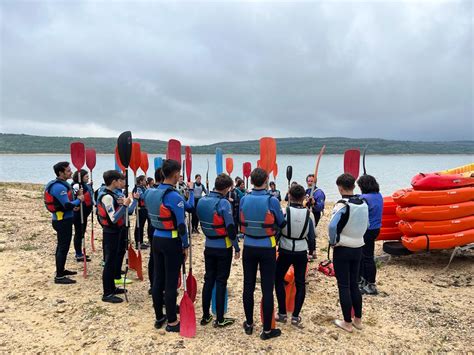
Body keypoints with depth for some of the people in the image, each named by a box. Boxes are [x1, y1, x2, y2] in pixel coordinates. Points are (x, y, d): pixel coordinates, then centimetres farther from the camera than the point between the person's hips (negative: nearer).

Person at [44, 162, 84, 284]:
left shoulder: (61, 184, 11)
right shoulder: (59, 187, -22)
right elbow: (67, 205, -26)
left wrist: (73, 205, 2)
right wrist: (79, 200, -11)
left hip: (62, 220, 11)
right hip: (63, 221, -11)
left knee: (61, 246, 20)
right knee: (63, 247, -5)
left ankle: (61, 270, 33)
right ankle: (59, 276, 1)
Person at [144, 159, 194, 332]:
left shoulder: (150, 193, 4)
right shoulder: (175, 196, -19)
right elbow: (181, 224, -18)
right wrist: (186, 245, -7)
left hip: (157, 239, 7)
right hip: (172, 242, -7)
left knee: (158, 279, 14)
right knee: (171, 282, 1)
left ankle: (159, 317, 26)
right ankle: (172, 322, 12)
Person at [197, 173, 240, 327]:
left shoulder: (201, 201, 1)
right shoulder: (223, 203, -19)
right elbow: (230, 228, -19)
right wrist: (237, 247, -9)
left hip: (209, 246, 6)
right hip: (223, 248, -5)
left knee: (208, 280, 14)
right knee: (221, 282, 4)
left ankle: (205, 316, 22)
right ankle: (220, 319, 13)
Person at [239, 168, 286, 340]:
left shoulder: (244, 199, -4)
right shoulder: (272, 200, -15)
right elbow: (281, 224, -3)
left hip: (249, 248, 4)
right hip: (267, 249, -3)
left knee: (248, 287, 13)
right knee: (267, 289, 5)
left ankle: (249, 324, 28)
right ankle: (267, 330, 14)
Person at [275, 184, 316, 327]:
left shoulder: (284, 212, -13)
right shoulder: (308, 214, -4)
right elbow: (311, 236, 4)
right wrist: (311, 250, 21)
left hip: (285, 251, -2)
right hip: (301, 252, 2)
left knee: (278, 279, 15)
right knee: (300, 283, 12)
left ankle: (282, 314, 17)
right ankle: (295, 316, 13)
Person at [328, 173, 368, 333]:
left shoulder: (342, 204, -19)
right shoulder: (363, 203, 3)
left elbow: (332, 226, -30)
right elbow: (366, 225, 14)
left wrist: (333, 242, -15)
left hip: (342, 249, -6)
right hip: (358, 248, 6)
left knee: (343, 286, 4)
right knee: (354, 284, 17)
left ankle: (347, 323, 13)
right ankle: (358, 320, 26)